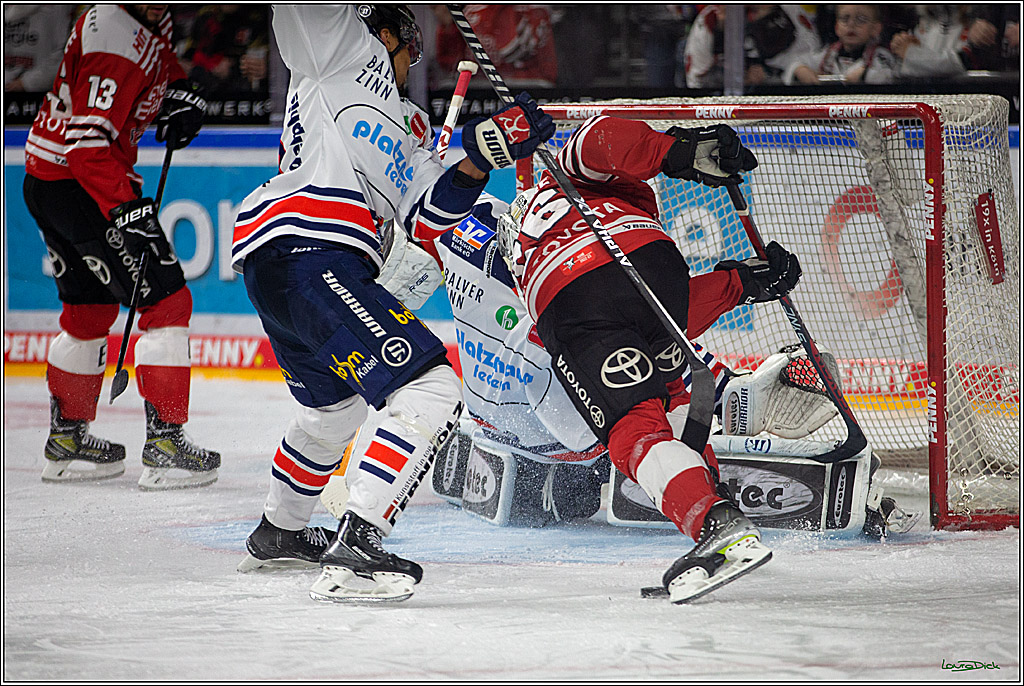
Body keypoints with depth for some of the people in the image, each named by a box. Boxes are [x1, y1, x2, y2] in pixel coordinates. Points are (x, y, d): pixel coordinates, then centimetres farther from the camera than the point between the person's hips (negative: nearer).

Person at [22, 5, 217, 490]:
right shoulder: (117, 42, -25)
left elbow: (158, 57, 31)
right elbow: (88, 140, -30)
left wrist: (180, 93, 12)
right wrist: (125, 209, -35)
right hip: (76, 188, -10)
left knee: (91, 309, 21)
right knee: (166, 301, -8)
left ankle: (67, 438, 30)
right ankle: (164, 443, -8)